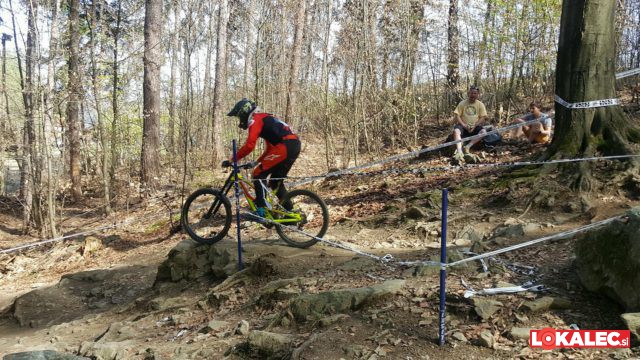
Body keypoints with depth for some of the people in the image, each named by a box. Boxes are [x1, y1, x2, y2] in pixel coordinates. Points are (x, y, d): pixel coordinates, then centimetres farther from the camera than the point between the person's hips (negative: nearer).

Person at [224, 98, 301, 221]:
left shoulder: (255, 119, -1)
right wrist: (256, 162, 28)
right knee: (276, 182, 17)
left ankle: (261, 211, -5)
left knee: (258, 175, -3)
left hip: (285, 146, -9)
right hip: (294, 145, 10)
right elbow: (270, 147, 31)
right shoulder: (264, 118, 29)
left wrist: (231, 160, -8)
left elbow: (249, 145, -14)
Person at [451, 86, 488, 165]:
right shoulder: (462, 103, 6)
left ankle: (467, 147, -36)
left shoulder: (480, 104, 8)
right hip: (463, 126, -1)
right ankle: (459, 152, -50)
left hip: (475, 127, 1)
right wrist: (464, 125, -16)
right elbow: (456, 115, -2)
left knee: (484, 131, -29)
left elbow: (483, 118, 1)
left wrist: (474, 125, -15)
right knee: (456, 130, -34)